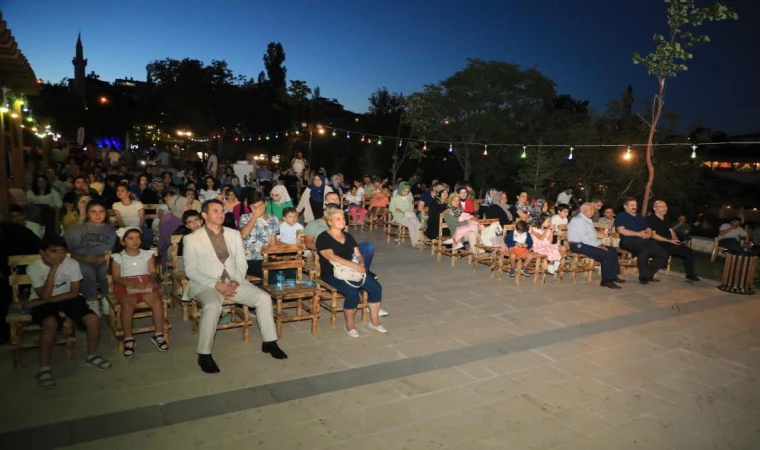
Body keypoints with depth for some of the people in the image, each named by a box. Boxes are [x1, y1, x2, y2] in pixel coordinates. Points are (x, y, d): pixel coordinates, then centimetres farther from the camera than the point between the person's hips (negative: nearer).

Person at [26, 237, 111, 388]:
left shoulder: (72, 264, -15)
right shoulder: (34, 268, -19)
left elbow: (74, 293, -12)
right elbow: (45, 296, -25)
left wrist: (45, 300, -19)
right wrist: (53, 268, -32)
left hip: (67, 298, 2)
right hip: (43, 301, -2)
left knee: (93, 320, -20)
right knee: (51, 323, -35)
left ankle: (92, 356, 6)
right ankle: (44, 368, -18)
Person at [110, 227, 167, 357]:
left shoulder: (147, 254, 12)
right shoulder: (118, 257, 5)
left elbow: (153, 272, 6)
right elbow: (116, 278, -2)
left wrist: (150, 281, -18)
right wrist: (133, 284, -19)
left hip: (146, 284, 2)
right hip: (126, 286, -1)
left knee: (157, 302, -26)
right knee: (127, 306, -32)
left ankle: (158, 335, -13)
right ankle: (128, 339, -18)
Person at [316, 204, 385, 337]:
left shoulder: (348, 236, 16)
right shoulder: (323, 238, -6)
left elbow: (358, 254, 13)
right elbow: (332, 257, -19)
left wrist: (361, 264, -12)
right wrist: (354, 265, -26)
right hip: (332, 274, -6)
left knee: (376, 287, -14)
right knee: (353, 292, -31)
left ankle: (374, 321, 2)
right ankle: (349, 324, -8)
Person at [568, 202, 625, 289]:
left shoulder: (588, 220, 17)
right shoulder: (578, 220, -15)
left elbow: (592, 235, 22)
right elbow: (584, 238, -22)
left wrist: (599, 244, 4)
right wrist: (597, 245, -18)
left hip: (587, 244, 10)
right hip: (579, 245, -10)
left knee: (612, 251, 4)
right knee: (606, 254, -21)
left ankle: (613, 276, 11)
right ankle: (606, 281, -13)